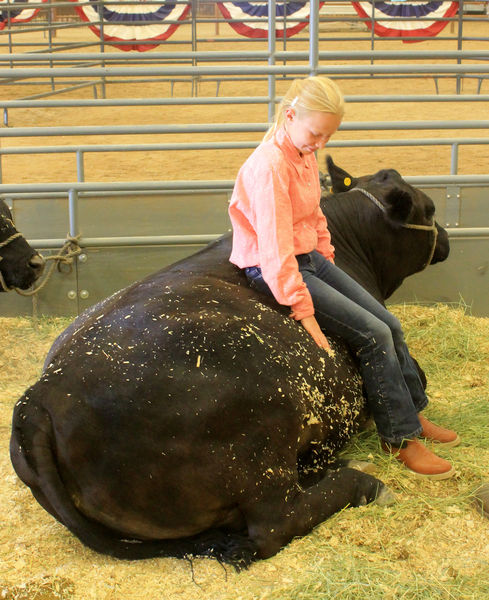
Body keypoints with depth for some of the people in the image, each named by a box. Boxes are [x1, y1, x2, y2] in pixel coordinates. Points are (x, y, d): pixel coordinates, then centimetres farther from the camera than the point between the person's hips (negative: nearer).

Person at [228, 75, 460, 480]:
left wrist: (327, 260, 13)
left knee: (390, 324, 3)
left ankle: (412, 414, 21)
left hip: (311, 259, 9)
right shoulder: (270, 165, -24)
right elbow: (276, 250, -28)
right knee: (374, 334, -14)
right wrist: (304, 312, -27)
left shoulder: (305, 154, 5)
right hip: (272, 271, -9)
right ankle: (400, 438, 0)